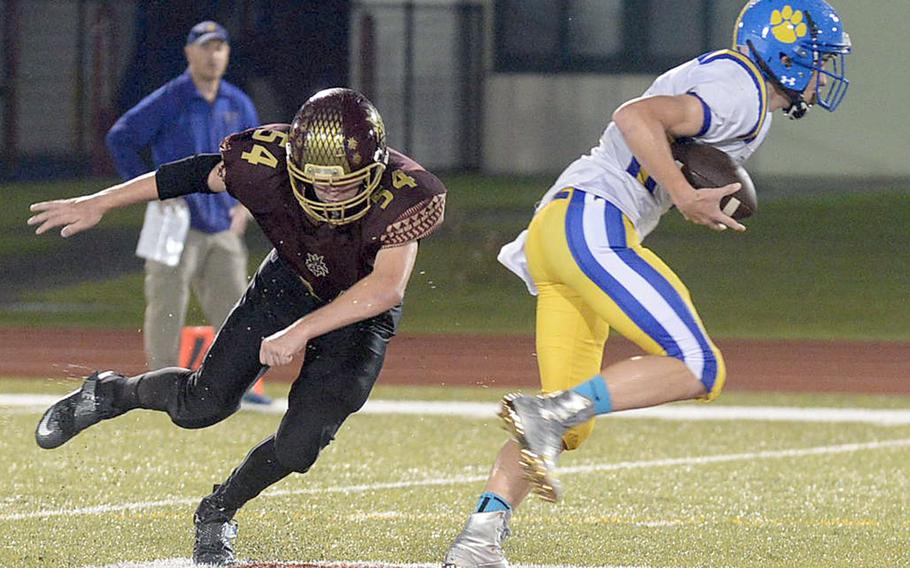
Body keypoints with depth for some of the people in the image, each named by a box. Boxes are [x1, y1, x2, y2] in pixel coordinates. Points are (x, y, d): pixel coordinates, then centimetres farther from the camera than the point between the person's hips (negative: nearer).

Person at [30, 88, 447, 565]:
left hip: (360, 311, -1)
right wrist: (98, 204, -6)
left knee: (297, 448, -10)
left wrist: (301, 330, -45)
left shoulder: (402, 196, -38)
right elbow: (200, 174, -14)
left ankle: (218, 513, 20)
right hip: (289, 281, 1)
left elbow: (386, 288, -42)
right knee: (203, 405, 0)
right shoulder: (272, 163, -30)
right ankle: (111, 393, 32)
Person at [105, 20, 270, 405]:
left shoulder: (238, 105, 9)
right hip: (178, 224, -5)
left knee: (233, 307, 1)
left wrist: (243, 203, 9)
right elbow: (120, 138, -8)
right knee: (167, 307, -3)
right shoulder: (168, 102, -7)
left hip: (224, 228, 5)